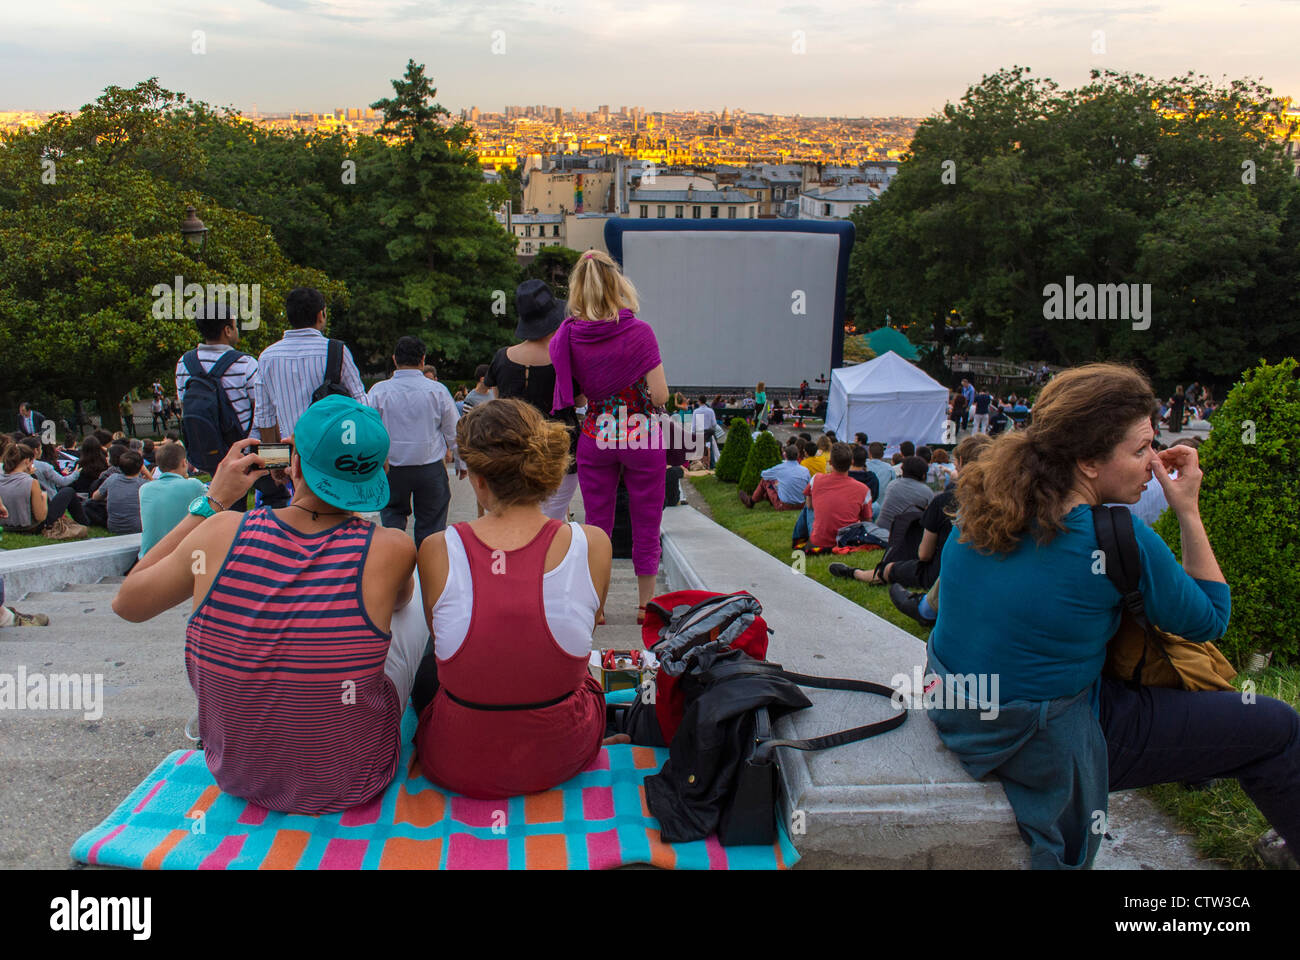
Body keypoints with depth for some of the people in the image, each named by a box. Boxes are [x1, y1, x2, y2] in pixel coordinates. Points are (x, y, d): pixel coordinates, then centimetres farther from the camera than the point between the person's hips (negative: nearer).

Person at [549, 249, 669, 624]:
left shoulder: (569, 336, -5)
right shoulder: (639, 332, -13)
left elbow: (573, 398, -1)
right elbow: (660, 396, -14)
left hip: (595, 436, 3)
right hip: (642, 438, -2)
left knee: (597, 526, 12)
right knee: (646, 526, 11)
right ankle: (645, 605, 21)